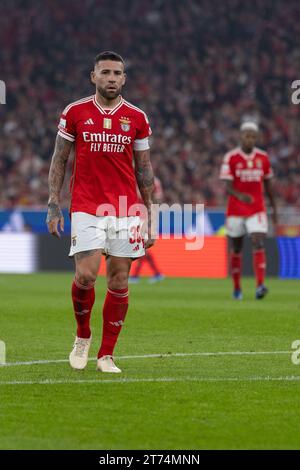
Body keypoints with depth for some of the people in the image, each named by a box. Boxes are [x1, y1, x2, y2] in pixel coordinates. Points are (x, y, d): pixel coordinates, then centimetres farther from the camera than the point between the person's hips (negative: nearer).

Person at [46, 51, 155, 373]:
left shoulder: (136, 118, 6)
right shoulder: (75, 113, 3)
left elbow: (144, 169, 11)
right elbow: (59, 161, 8)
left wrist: (149, 216, 7)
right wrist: (53, 206, 0)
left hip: (126, 209, 2)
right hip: (85, 208, -2)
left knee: (119, 281, 0)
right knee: (86, 275, -15)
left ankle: (106, 355, 9)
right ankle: (82, 336, 13)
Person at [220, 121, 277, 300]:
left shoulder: (263, 157, 3)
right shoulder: (231, 158, -7)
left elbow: (268, 185, 13)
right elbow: (228, 187, -13)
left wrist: (274, 208, 15)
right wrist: (240, 195, -34)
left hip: (257, 210, 1)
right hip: (236, 210, -1)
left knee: (258, 244, -16)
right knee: (236, 249, 10)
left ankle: (260, 285, -25)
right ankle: (237, 288, 24)